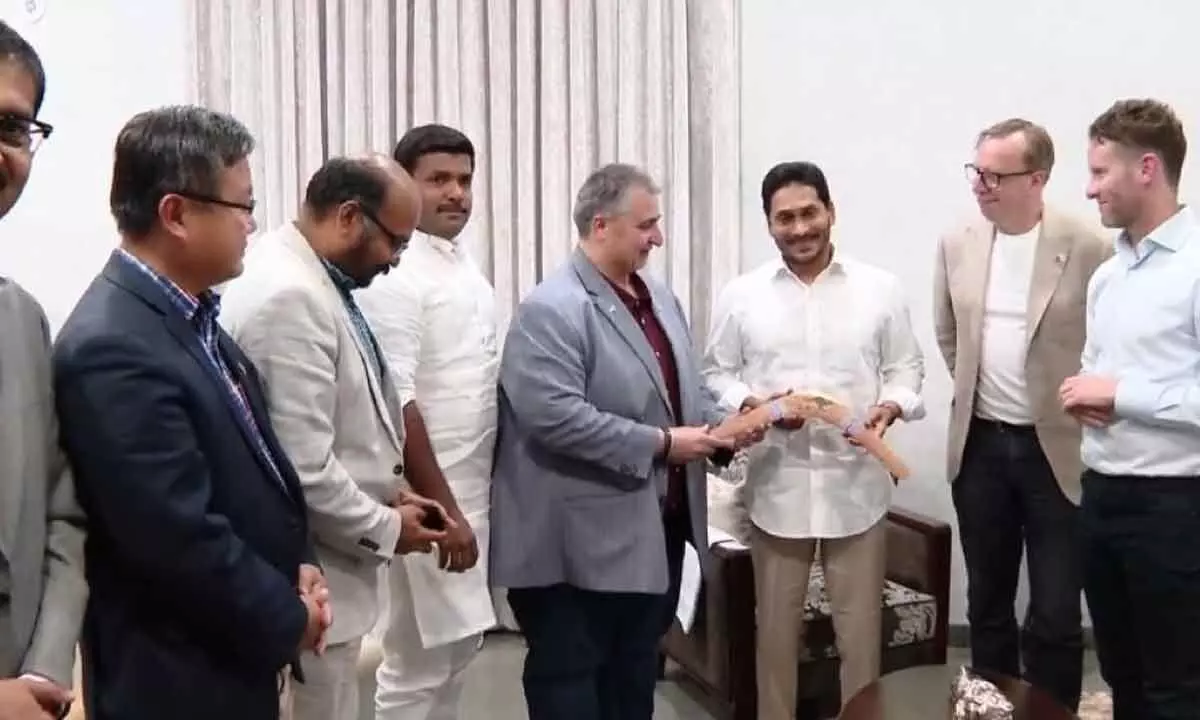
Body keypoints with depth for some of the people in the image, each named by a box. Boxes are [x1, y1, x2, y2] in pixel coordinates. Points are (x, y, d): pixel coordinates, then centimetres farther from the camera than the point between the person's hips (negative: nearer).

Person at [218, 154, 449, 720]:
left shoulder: (310, 281, 8)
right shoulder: (290, 296, -24)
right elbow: (302, 471, -27)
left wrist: (385, 493, 7)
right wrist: (385, 529, -13)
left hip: (326, 569, 10)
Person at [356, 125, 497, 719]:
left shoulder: (464, 266, 10)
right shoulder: (393, 275, -17)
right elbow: (397, 407, -22)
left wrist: (467, 500, 14)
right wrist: (442, 508, -21)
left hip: (472, 487, 9)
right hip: (429, 497, -9)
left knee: (458, 646, 19)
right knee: (417, 663, 4)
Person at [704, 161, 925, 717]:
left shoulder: (880, 289, 2)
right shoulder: (740, 295, 1)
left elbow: (906, 367, 5)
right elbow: (716, 374, 3)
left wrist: (890, 406, -15)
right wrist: (755, 404, -15)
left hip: (856, 484, 0)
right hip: (777, 486, 0)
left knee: (860, 626, 10)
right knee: (777, 626, 14)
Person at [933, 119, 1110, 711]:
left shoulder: (1089, 248, -11)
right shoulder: (956, 245, 1)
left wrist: (1080, 413, 1)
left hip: (1057, 451, -4)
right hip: (980, 446, 4)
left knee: (1054, 617, 4)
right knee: (987, 603, 16)